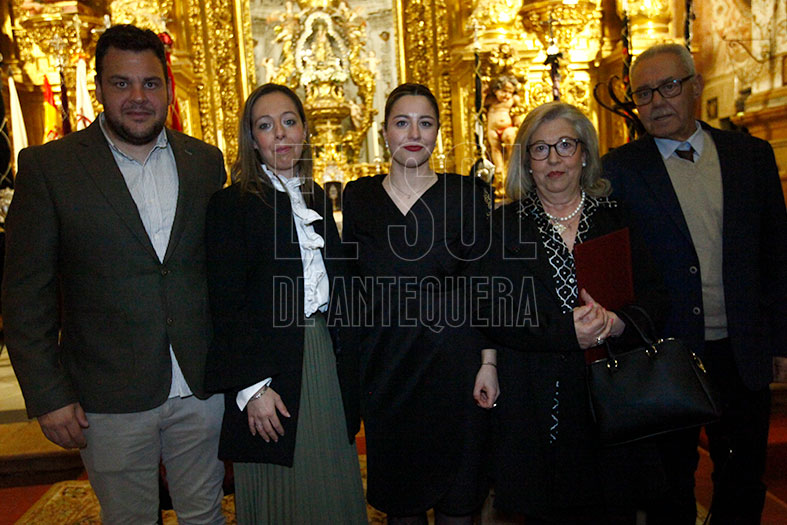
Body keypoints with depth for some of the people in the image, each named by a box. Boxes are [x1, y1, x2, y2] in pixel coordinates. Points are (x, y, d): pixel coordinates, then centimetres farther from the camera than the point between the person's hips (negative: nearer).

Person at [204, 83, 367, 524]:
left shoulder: (318, 198, 10)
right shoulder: (232, 203, -9)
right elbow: (226, 304, -12)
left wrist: (347, 366, 9)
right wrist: (252, 387, -15)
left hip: (326, 359, 6)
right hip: (272, 368, -5)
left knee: (331, 487, 17)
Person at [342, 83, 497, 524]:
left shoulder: (465, 194, -1)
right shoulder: (358, 197, 5)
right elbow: (351, 283, 8)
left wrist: (489, 361, -8)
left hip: (453, 359, -2)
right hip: (384, 364, 2)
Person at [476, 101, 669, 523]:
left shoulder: (616, 217, 7)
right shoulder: (504, 224, 1)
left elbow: (654, 294, 3)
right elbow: (491, 314, -7)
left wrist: (619, 322, -18)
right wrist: (566, 333, -18)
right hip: (538, 403, -2)